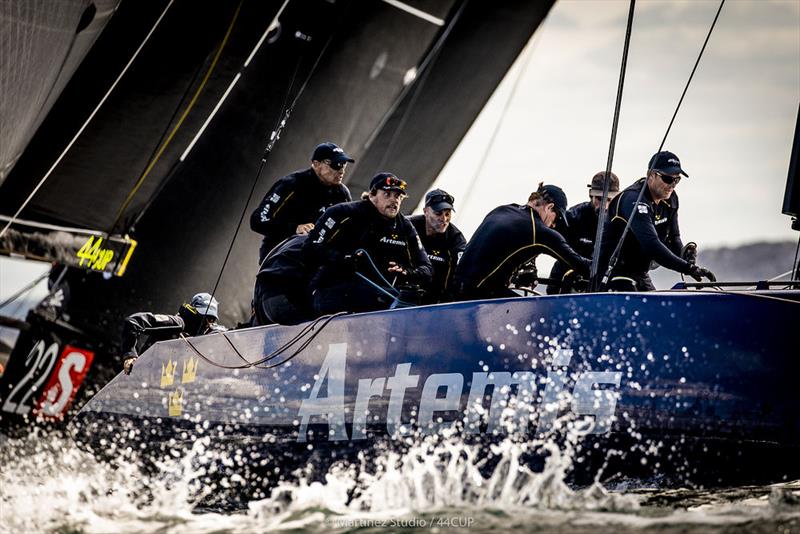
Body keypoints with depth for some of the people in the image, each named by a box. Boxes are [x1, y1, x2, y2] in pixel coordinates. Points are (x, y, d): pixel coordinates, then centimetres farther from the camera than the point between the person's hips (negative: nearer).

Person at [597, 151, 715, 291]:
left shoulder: (670, 199, 4)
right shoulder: (633, 200, -25)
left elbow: (673, 237, 13)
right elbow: (651, 244, -36)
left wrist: (684, 254, -12)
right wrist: (688, 268, -40)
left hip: (641, 274, 9)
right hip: (614, 273, -9)